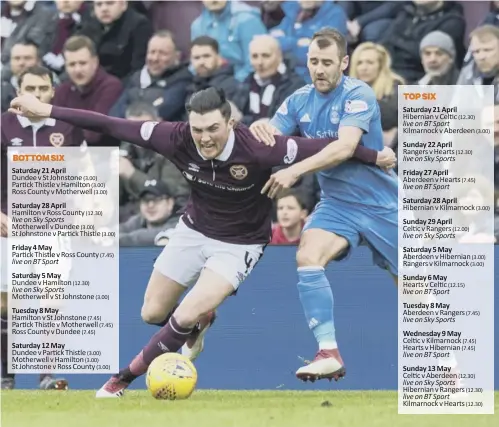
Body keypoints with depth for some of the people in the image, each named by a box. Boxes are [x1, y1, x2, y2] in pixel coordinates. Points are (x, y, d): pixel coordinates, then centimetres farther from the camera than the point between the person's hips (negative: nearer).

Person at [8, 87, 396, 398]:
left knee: (187, 316, -20)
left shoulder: (256, 149, -34)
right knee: (152, 313, 11)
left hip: (240, 242, -4)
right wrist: (48, 111, -20)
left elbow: (320, 147, -28)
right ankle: (201, 317, 45)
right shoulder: (178, 139, -25)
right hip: (194, 230, 4)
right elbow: (113, 126, -20)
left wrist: (374, 156, -30)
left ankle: (127, 376, -1)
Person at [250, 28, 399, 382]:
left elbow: (345, 147, -31)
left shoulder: (359, 95, -17)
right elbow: (270, 140, -3)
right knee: (307, 256, -25)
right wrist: (258, 130, -27)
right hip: (337, 203, 4)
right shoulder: (300, 101, 0)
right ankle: (329, 354, -26)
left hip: (381, 203, -4)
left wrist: (295, 171, -39)